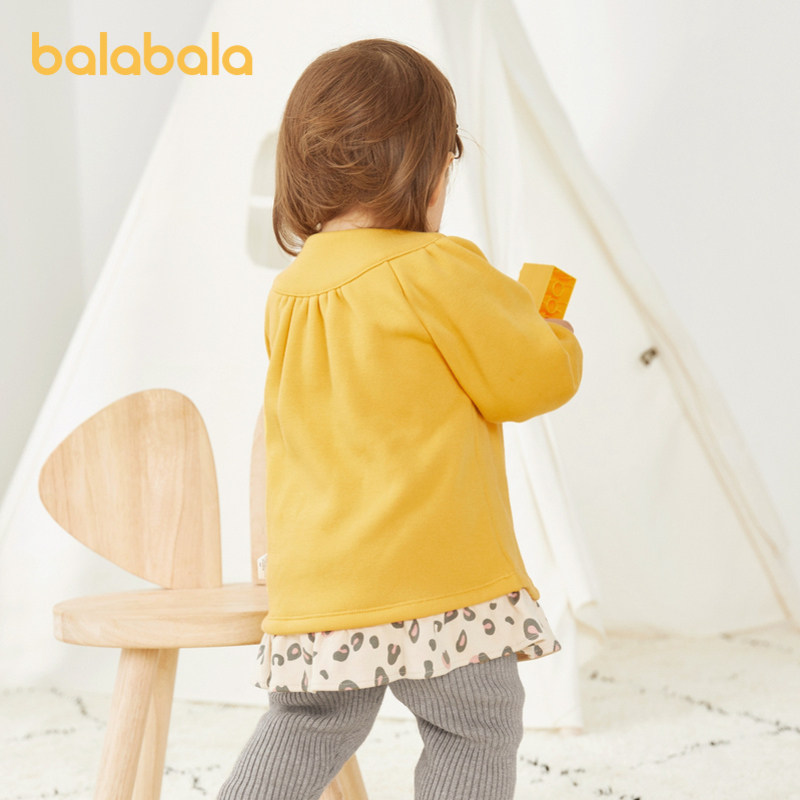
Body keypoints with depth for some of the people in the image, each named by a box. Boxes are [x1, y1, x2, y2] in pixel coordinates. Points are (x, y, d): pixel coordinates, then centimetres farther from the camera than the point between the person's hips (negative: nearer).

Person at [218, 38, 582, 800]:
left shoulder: (289, 293, 10)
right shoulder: (436, 268, -12)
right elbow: (531, 379, -7)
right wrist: (553, 334, 16)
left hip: (314, 583, 7)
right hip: (436, 568, -7)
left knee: (309, 726, 22)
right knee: (476, 725, 6)